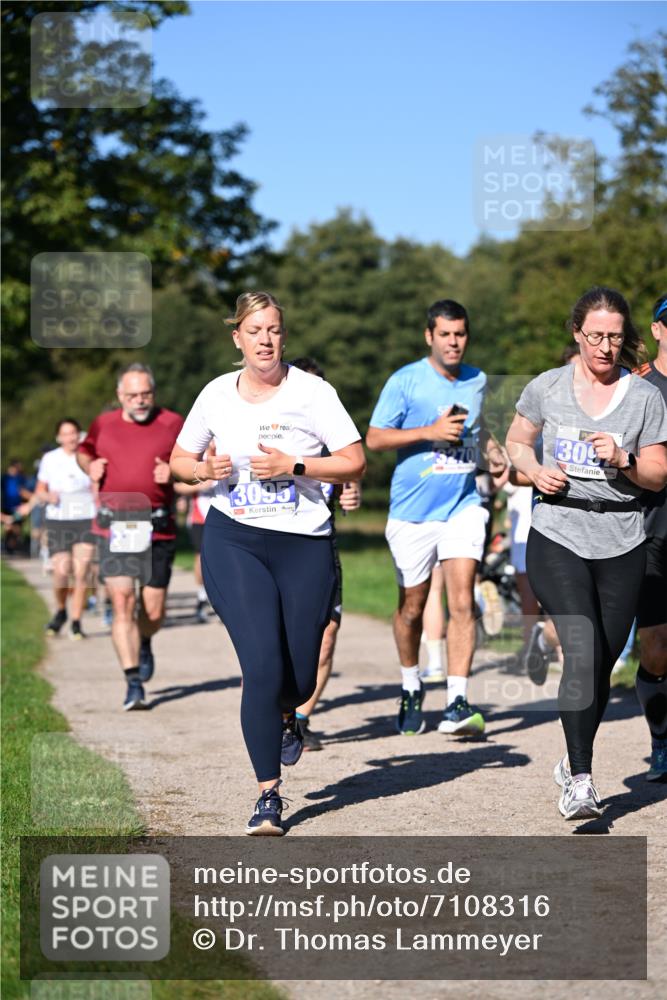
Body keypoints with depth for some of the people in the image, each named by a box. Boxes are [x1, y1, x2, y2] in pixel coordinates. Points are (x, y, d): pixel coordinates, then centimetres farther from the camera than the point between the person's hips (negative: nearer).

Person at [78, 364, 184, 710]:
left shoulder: (173, 423, 4)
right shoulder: (103, 424, 9)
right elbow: (84, 451, 27)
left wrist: (175, 471, -9)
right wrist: (89, 466, 5)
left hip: (157, 527, 0)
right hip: (113, 526, 0)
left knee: (153, 609, 5)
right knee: (121, 603, -11)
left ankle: (144, 644, 42)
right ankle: (134, 684, -8)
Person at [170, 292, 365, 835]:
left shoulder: (311, 391, -3)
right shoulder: (217, 394, 4)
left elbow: (355, 463, -5)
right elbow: (180, 458, 16)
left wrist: (294, 466, -18)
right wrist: (205, 469, -6)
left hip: (305, 544, 0)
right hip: (233, 541, 0)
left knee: (300, 677, 6)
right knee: (262, 666, -13)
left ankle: (285, 715, 46)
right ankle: (269, 796, -2)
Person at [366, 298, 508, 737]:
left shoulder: (477, 381, 9)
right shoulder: (405, 382, -6)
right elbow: (374, 438, -8)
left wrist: (492, 449, 8)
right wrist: (432, 431, -17)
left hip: (463, 506, 2)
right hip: (412, 510, -2)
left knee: (463, 601, -14)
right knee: (412, 607, 10)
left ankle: (458, 703, -15)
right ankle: (411, 688, 33)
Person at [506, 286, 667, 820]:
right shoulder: (546, 388, 4)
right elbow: (516, 442, 17)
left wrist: (623, 461, -15)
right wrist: (536, 471, -3)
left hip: (622, 545, 2)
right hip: (558, 539, -2)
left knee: (603, 662, 7)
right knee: (584, 654, -17)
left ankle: (575, 760, 29)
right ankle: (580, 780, -13)